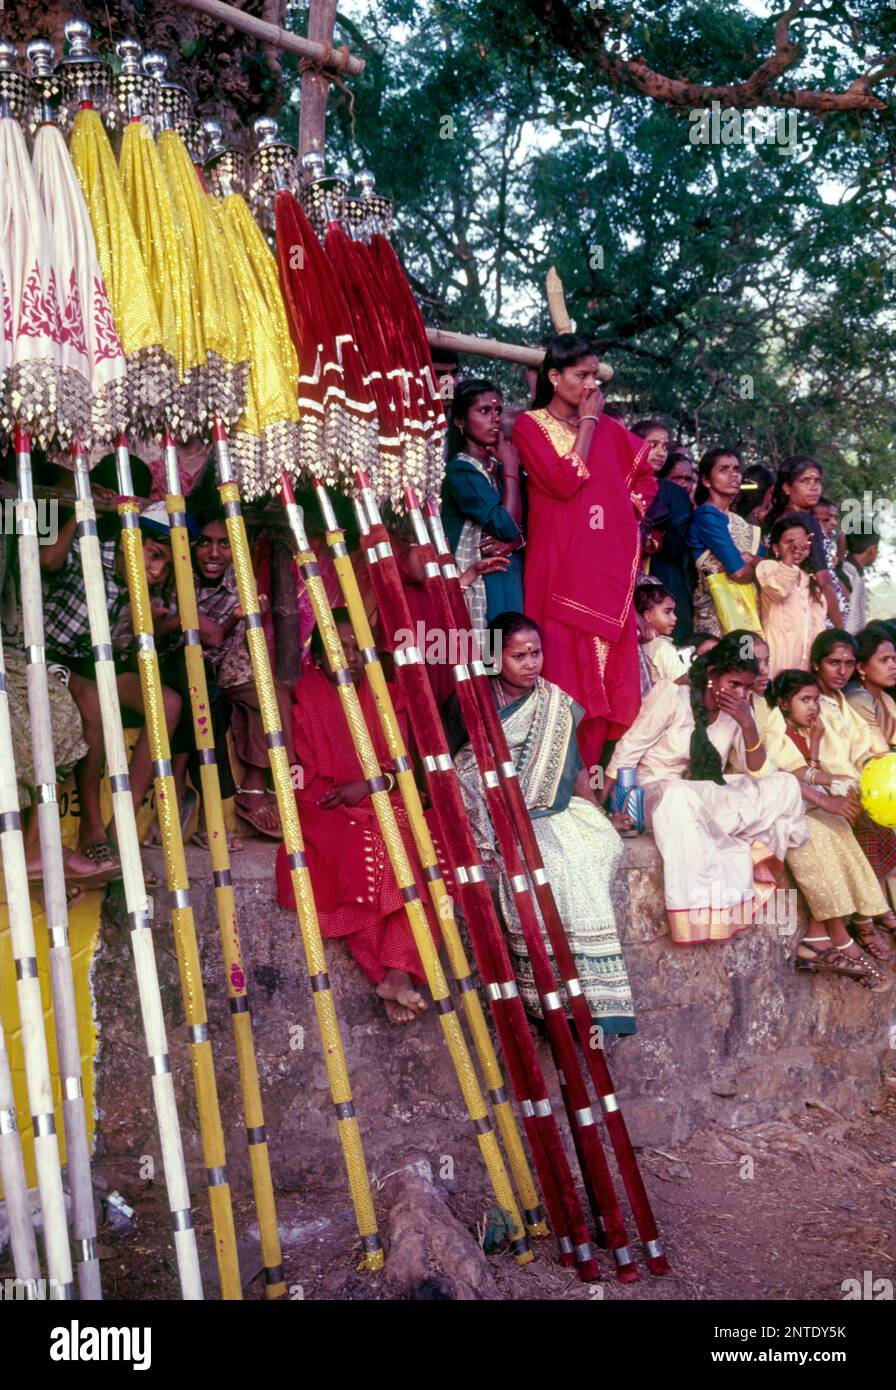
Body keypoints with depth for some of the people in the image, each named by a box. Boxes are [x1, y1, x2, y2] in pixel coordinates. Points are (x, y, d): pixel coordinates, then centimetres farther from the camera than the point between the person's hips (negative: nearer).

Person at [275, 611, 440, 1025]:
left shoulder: (384, 700, 15)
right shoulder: (303, 701, 3)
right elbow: (301, 781, -1)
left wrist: (368, 785, -11)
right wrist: (339, 797, -16)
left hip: (380, 803, 4)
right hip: (324, 811, -3)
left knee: (410, 849, -28)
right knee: (358, 847, -34)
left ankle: (398, 972, -36)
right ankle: (393, 975, -31)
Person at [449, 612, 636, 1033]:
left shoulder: (557, 705, 11)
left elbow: (575, 770, 15)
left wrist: (598, 815, 4)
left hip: (553, 810, 5)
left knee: (602, 845, -23)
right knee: (553, 859, -31)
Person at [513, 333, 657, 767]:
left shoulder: (609, 429, 15)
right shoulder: (530, 425, 1)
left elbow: (645, 477, 26)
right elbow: (563, 483, -14)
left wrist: (632, 505, 7)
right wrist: (587, 424, -6)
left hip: (608, 566, 5)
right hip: (559, 564, -5)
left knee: (609, 670, 1)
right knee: (563, 665, -9)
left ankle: (597, 769, 5)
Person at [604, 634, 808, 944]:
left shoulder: (738, 711, 3)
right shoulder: (671, 694, -11)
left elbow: (760, 774, -2)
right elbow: (629, 748, -13)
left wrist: (747, 724, -17)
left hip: (710, 800, 5)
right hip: (659, 792, -5)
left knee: (784, 785, -10)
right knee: (679, 796, -42)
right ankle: (697, 914, -39)